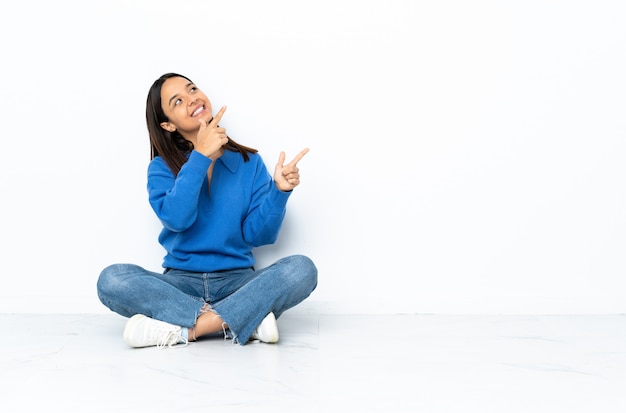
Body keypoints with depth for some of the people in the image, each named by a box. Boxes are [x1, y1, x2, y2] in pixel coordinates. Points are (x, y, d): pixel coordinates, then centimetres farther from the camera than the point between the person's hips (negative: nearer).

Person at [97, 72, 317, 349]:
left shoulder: (249, 162, 5)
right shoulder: (162, 168, 4)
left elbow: (257, 235, -2)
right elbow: (176, 220, -17)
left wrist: (279, 191, -16)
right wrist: (200, 155, -19)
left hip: (238, 281, 0)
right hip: (181, 283, 0)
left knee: (301, 268, -26)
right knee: (112, 279, -27)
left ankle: (183, 330, -28)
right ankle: (247, 319, -28)